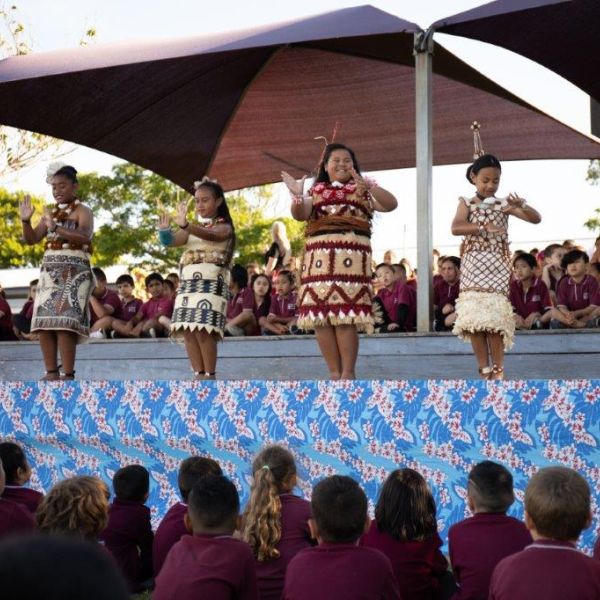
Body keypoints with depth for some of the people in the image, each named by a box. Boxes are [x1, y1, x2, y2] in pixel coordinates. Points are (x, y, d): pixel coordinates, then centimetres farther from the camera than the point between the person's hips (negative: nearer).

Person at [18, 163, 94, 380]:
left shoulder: (82, 211, 0)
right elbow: (31, 239, 15)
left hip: (74, 272, -7)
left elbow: (84, 237, -18)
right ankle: (51, 372, 0)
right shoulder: (50, 213, 19)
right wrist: (25, 221, -3)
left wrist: (56, 228, -28)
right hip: (49, 271, 7)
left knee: (64, 322, -17)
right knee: (43, 322, -3)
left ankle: (68, 375, -18)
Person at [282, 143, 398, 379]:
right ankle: (334, 373, 4)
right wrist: (297, 196, -16)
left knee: (345, 317, -12)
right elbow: (300, 214, 4)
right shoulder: (316, 191, 20)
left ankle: (348, 373, -7)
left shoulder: (363, 190, 16)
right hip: (319, 255, 3)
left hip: (352, 255, -2)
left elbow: (390, 204, -1)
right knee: (319, 316, -4)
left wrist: (369, 187, -17)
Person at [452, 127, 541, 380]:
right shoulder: (467, 203, 6)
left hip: (497, 265, 0)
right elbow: (455, 228, -11)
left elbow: (536, 219, 4)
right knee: (473, 316, -5)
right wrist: (484, 227, -22)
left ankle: (498, 369, -2)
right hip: (473, 264, 0)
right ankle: (484, 369, 1)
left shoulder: (504, 204, 9)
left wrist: (521, 205, -15)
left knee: (495, 316, -9)